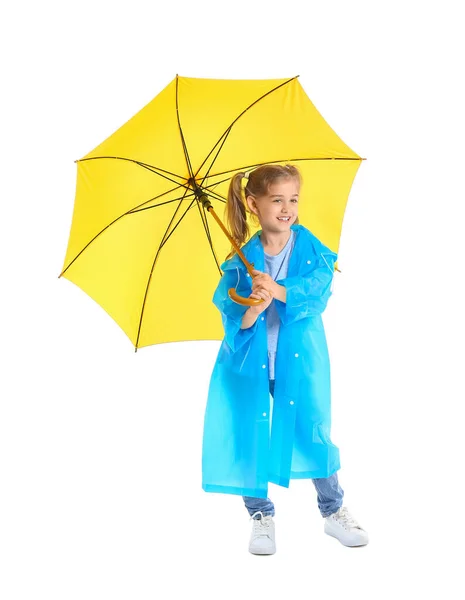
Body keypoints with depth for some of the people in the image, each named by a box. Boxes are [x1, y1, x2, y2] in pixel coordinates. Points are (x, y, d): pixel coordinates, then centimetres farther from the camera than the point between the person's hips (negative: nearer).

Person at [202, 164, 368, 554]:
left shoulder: (313, 251, -3)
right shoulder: (241, 261, -4)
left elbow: (318, 292, -18)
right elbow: (229, 310, -12)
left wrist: (278, 291, -33)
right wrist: (254, 308, -33)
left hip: (299, 360, 0)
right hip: (251, 362, 1)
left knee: (313, 432, 4)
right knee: (251, 435, 4)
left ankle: (334, 511, 26)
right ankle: (261, 514, 26)